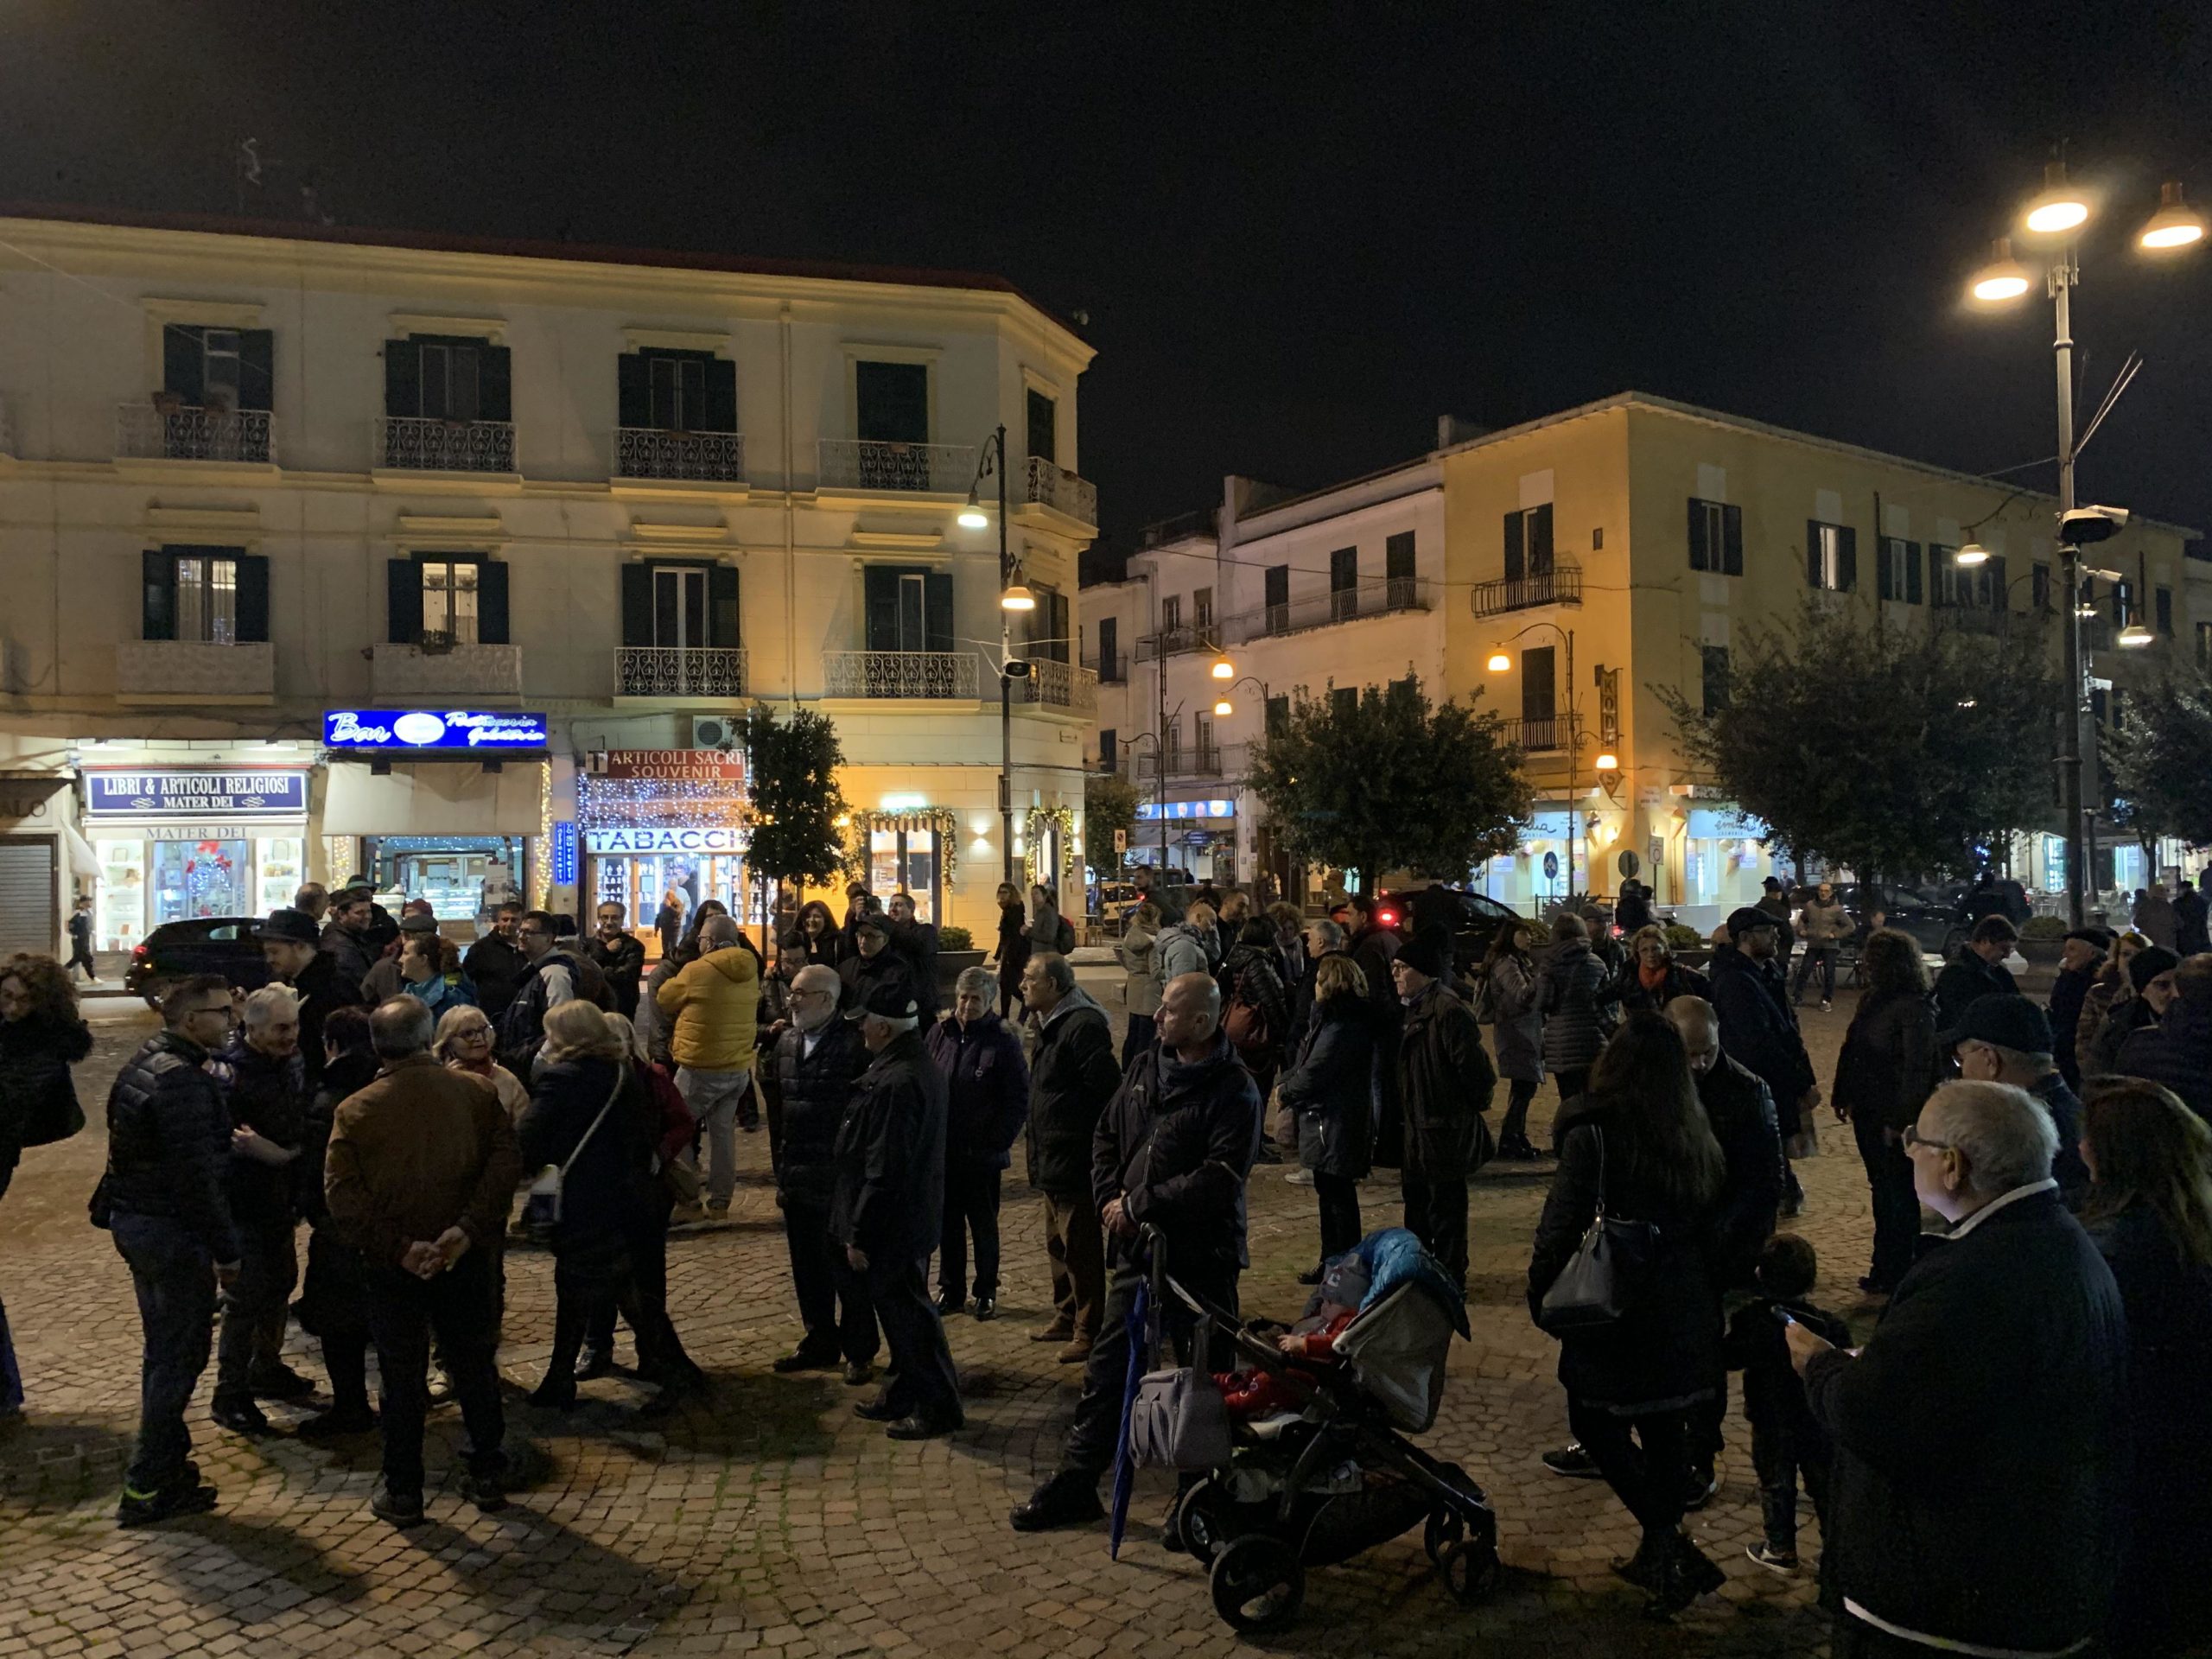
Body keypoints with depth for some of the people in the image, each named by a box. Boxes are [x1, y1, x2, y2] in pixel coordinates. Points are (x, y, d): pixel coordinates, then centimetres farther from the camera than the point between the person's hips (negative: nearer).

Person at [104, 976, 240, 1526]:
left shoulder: (143, 1063, 10)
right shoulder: (184, 1081, -22)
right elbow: (196, 1175, -24)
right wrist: (225, 1248, -18)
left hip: (133, 1219, 10)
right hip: (173, 1232, -10)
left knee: (164, 1348, 20)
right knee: (180, 1356, 0)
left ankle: (167, 1460, 31)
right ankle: (148, 1487, 7)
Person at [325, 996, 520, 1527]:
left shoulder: (356, 1110, -5)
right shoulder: (475, 1094, -5)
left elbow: (341, 1194, -12)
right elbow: (506, 1161, -14)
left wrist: (398, 1246, -14)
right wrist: (468, 1228, -16)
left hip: (394, 1266, -1)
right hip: (465, 1260, 1)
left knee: (402, 1377, 12)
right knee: (474, 1367, 15)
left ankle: (402, 1493, 20)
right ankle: (488, 1477, 23)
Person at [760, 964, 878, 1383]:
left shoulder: (853, 1044, -14)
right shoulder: (784, 1042, 8)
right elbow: (775, 1105, 13)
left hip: (838, 1180, -6)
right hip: (796, 1176, 6)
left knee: (847, 1269, 5)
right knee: (808, 1269, 17)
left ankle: (859, 1352, 19)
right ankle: (819, 1342, 32)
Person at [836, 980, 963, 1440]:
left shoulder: (894, 1084, -27)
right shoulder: (922, 1066, 7)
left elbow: (883, 1170, -27)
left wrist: (859, 1235, -19)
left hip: (894, 1225, -10)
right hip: (915, 1215, 10)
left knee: (905, 1313, 2)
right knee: (901, 1308, 20)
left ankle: (939, 1407, 13)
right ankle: (903, 1394, 33)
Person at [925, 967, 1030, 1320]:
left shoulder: (1003, 1041, -11)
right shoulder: (939, 1034, 1)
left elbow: (1019, 1099, -9)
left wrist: (999, 1139, -14)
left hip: (982, 1154, -4)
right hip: (942, 1150, 4)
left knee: (984, 1225, 10)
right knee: (948, 1223, 14)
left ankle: (987, 1293, 24)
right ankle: (950, 1290, 28)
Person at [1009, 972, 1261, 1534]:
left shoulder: (1234, 1090, -16)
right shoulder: (1146, 1066, 5)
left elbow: (1220, 1177, -24)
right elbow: (1106, 1136, 14)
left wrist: (1138, 1203, -19)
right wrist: (1110, 1199, -2)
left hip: (1200, 1257, -6)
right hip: (1137, 1249, 6)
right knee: (1106, 1369, 13)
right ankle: (1075, 1482, 26)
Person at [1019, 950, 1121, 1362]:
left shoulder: (1084, 1027, -20)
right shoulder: (1051, 1026, 13)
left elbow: (1106, 1089, -25)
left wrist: (1096, 1149, -21)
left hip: (1074, 1161, -11)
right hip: (1053, 1159, 11)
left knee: (1080, 1248, -1)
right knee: (1058, 1243, 20)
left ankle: (1087, 1332, 9)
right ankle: (1066, 1317, 34)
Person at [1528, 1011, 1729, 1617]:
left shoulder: (1592, 1137, -19)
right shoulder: (1699, 1142, 1)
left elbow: (1559, 1233, -18)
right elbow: (1711, 1227, 11)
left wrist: (1542, 1297, -3)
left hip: (1615, 1317, -6)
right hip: (1683, 1318, 6)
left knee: (1597, 1425, 12)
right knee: (1664, 1431, 18)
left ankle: (1667, 1544, 2)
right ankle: (1663, 1554, 30)